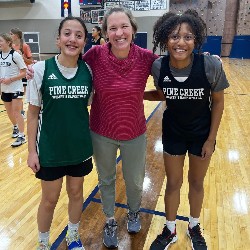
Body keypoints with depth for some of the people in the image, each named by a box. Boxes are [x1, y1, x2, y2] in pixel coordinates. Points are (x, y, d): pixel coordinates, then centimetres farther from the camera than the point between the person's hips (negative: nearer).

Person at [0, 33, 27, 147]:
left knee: (16, 112, -6)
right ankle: (15, 127, 39)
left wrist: (10, 79, -19)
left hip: (16, 88, -6)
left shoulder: (15, 55, -12)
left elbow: (24, 72, -12)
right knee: (9, 112, 15)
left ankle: (22, 136, 1)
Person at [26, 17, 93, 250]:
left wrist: (92, 142, 5)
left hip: (80, 146, 2)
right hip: (50, 147, -2)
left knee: (76, 193, 19)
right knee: (49, 199, 14)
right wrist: (32, 150, -6)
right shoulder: (41, 69, -11)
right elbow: (33, 113, -5)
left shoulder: (88, 69, -5)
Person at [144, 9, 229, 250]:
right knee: (173, 184, 13)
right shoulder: (158, 66, -19)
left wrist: (211, 139, -8)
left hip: (202, 133, -1)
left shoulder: (211, 65, -25)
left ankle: (194, 228, 45)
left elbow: (218, 102, -11)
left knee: (196, 183, 18)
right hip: (172, 133, 1)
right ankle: (170, 231, 39)